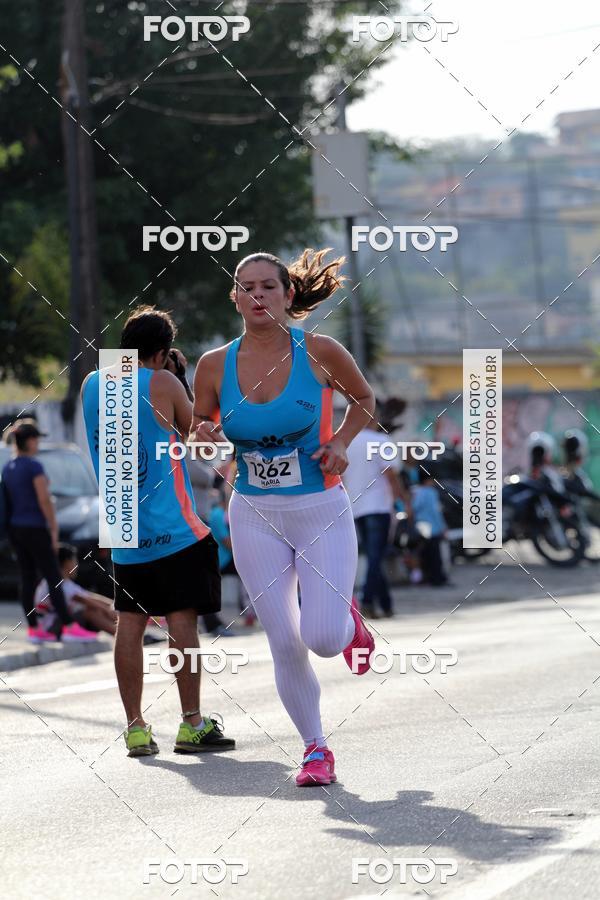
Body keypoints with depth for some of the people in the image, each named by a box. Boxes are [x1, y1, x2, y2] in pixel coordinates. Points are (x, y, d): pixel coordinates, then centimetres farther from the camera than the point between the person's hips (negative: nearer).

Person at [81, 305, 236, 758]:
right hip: (172, 527, -5)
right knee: (182, 619, -2)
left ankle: (135, 726, 4)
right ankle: (193, 724, -1)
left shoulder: (92, 385, 9)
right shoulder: (162, 383, -8)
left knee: (130, 623, 6)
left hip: (122, 530, 5)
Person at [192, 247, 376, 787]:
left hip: (322, 513, -2)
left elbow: (364, 401, 10)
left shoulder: (319, 353, -8)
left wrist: (340, 443, -7)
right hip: (256, 518, 2)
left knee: (323, 640, -13)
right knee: (284, 644, 0)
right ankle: (316, 749, 19)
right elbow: (200, 431, 10)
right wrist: (206, 439, -13)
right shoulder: (215, 366, -3)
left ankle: (347, 620, 25)